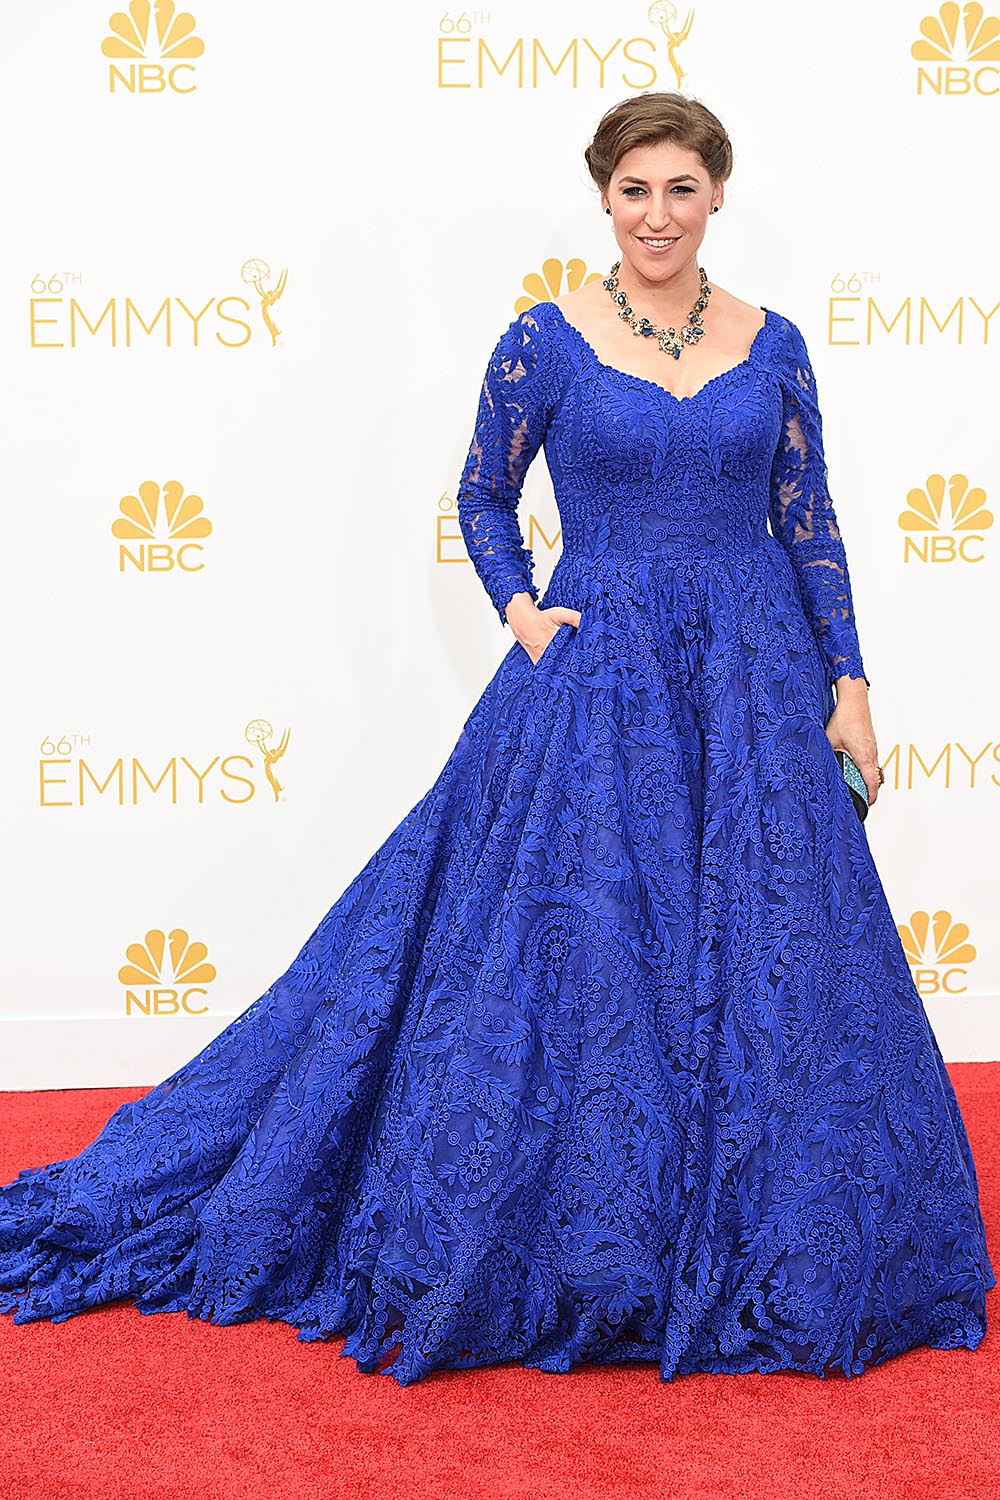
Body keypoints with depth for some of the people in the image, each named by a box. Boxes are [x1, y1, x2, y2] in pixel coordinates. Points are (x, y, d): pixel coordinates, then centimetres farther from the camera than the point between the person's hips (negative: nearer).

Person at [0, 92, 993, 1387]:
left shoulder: (772, 345, 6)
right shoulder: (546, 341, -1)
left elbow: (811, 525, 9)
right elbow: (483, 498, 10)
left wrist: (848, 683, 5)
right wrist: (519, 610, -5)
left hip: (758, 674, 3)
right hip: (594, 674, -2)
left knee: (760, 961, 6)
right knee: (573, 950, 0)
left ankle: (754, 1255, 25)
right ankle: (573, 1249, 17)